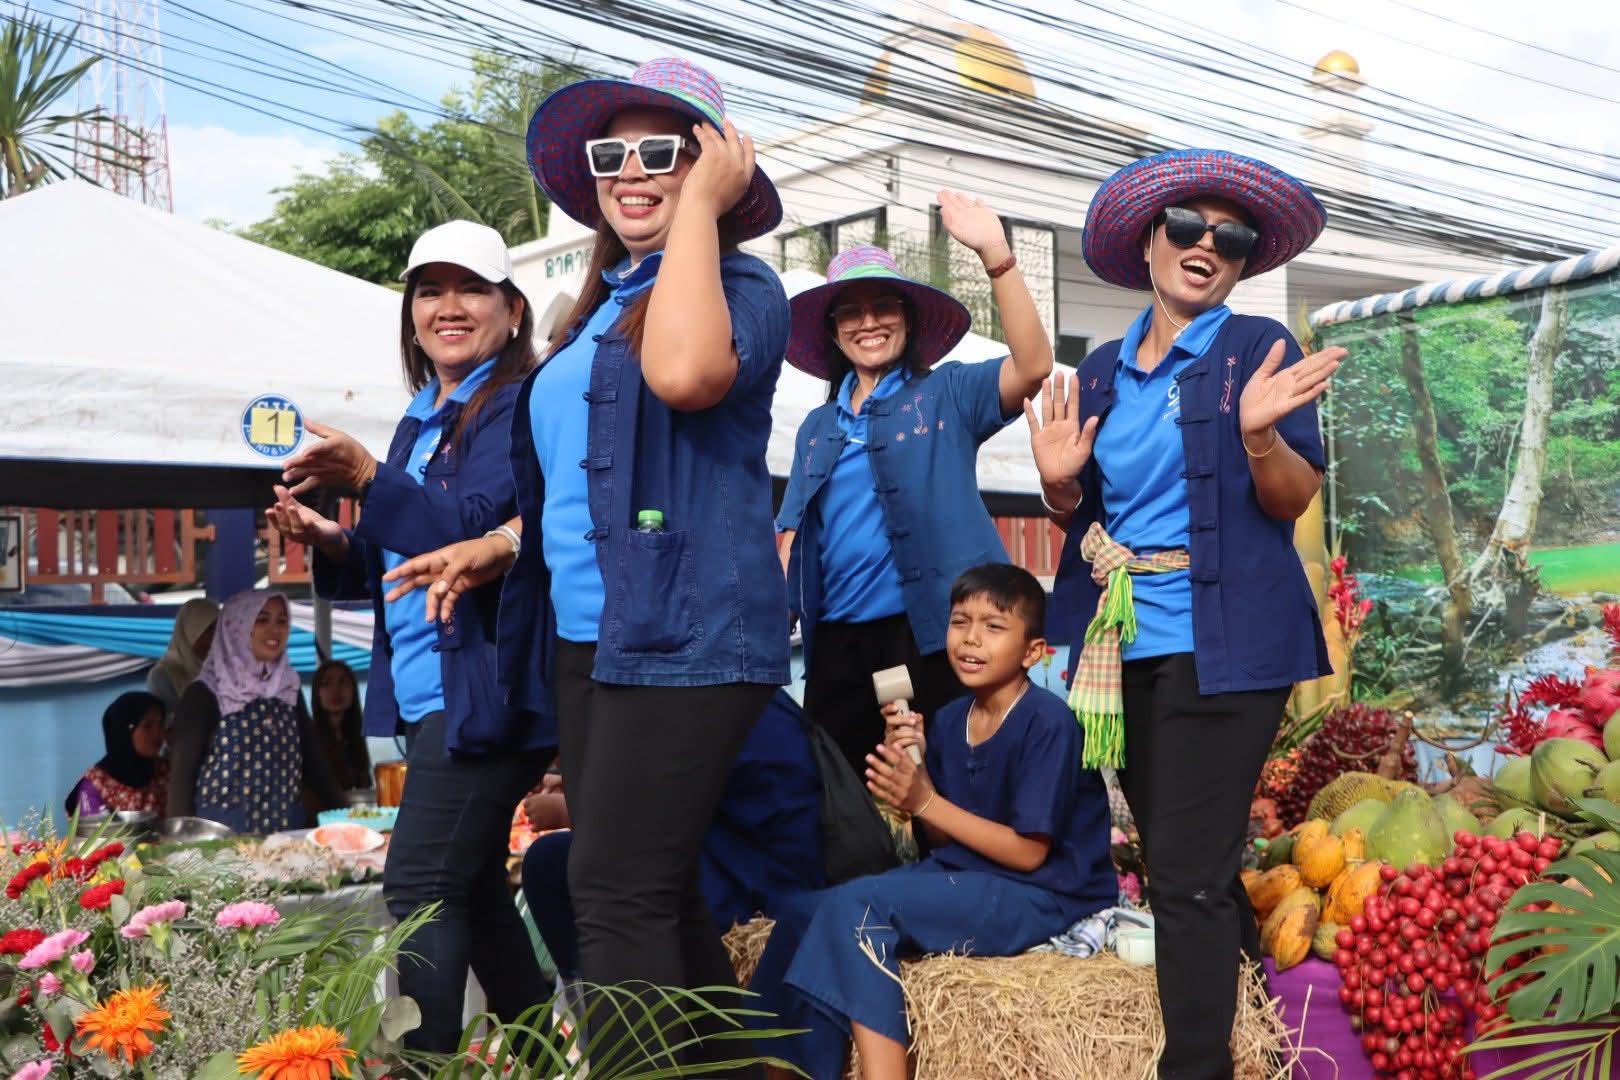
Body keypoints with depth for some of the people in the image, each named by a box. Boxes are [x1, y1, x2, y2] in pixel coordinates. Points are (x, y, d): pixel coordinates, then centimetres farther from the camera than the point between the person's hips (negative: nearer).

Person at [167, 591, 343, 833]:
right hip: (222, 830, -4)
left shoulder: (290, 689, 9)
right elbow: (182, 771, -8)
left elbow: (310, 759, 12)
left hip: (286, 826, 4)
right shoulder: (206, 694, -6)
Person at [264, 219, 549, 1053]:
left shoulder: (520, 406, -8)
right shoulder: (419, 422, 17)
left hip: (486, 691, -9)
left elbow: (483, 528, -21)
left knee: (419, 887, -10)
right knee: (472, 884, 15)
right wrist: (333, 543, 0)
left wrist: (369, 480, -28)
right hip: (427, 694, 9)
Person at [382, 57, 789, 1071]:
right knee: (655, 895, 13)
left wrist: (702, 207, -17)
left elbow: (683, 373, -29)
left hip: (684, 636, -9)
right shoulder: (601, 310, 20)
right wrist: (495, 548, 17)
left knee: (618, 896, -12)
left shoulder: (742, 287, -4)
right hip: (588, 639, 9)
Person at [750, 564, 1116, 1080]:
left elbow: (1029, 852, -15)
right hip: (960, 879, 7)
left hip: (1041, 896, -7)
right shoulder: (948, 722, 7)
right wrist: (915, 763, -7)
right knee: (801, 919, -9)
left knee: (855, 905, -24)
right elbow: (945, 839, 9)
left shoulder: (1047, 722, -14)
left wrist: (925, 803, -16)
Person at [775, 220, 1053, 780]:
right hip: (837, 644, 5)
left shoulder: (946, 394, 5)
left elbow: (1032, 366, -12)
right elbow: (792, 537, 17)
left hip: (933, 633, -4)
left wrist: (995, 254, -22)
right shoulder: (817, 428, 18)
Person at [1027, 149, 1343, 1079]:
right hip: (1124, 644, 6)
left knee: (1187, 877, -8)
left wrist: (1259, 434, -26)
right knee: (1191, 866, 16)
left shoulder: (1258, 348, -3)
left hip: (1219, 643, -6)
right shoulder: (1102, 371, 12)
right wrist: (1061, 483, -7)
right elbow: (1080, 514, 14)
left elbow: (1294, 501, -8)